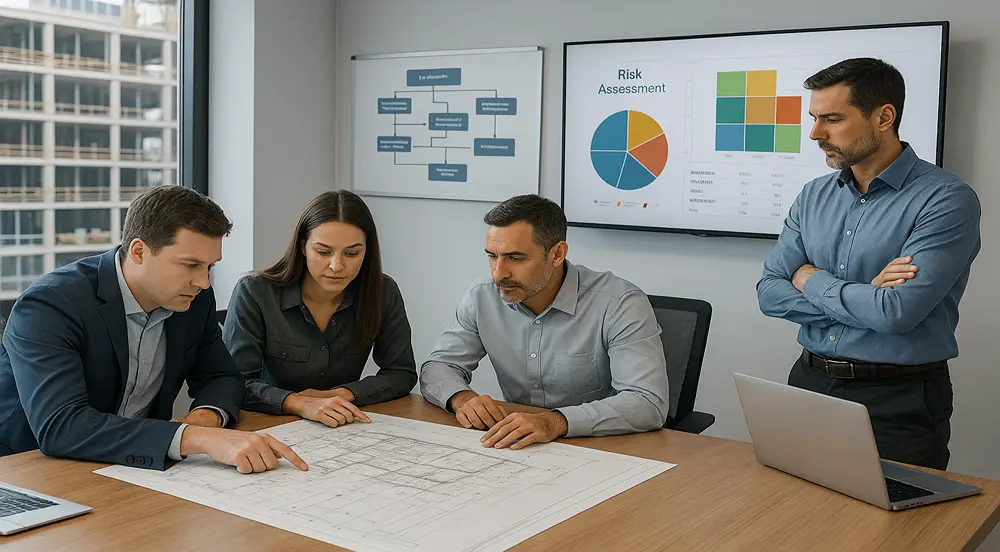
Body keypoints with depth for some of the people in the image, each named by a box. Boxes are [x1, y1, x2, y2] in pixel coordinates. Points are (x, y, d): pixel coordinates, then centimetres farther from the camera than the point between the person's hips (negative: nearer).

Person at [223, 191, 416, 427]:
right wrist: (301, 404, -32)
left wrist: (340, 394, -15)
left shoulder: (383, 293, -5)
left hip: (343, 432, 3)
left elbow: (403, 373, 0)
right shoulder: (254, 293, -12)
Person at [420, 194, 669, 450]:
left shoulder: (621, 303, -17)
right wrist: (461, 398, -17)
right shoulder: (482, 298, -1)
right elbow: (437, 367, 6)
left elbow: (648, 404, -25)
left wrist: (556, 422, -38)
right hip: (517, 449, 3)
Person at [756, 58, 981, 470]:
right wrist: (863, 296, -14)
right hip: (810, 383, 5)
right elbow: (770, 294, 0)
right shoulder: (814, 196, 6)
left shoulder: (947, 199, -13)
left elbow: (898, 311, -23)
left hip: (899, 402, -5)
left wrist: (812, 280, -7)